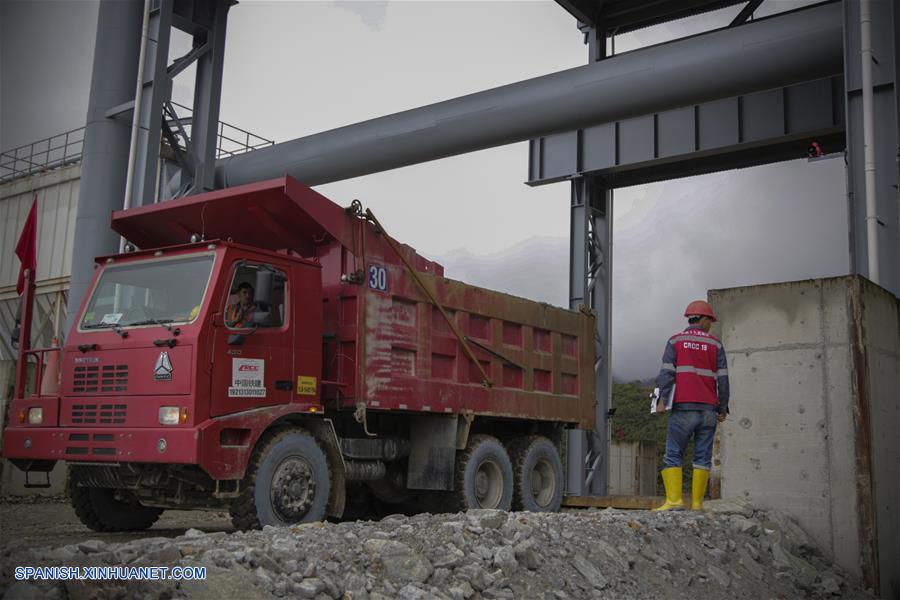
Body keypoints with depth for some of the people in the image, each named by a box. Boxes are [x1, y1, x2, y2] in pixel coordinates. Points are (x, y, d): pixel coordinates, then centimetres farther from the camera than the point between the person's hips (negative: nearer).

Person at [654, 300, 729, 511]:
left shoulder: (675, 341, 7)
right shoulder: (715, 344, 11)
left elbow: (667, 373, -5)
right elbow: (722, 379, 7)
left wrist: (661, 399, -9)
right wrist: (723, 409, 12)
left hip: (683, 408, -2)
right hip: (709, 409, 2)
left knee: (673, 455, -1)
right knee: (703, 457, 5)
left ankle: (674, 500, -13)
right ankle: (697, 503, 1)